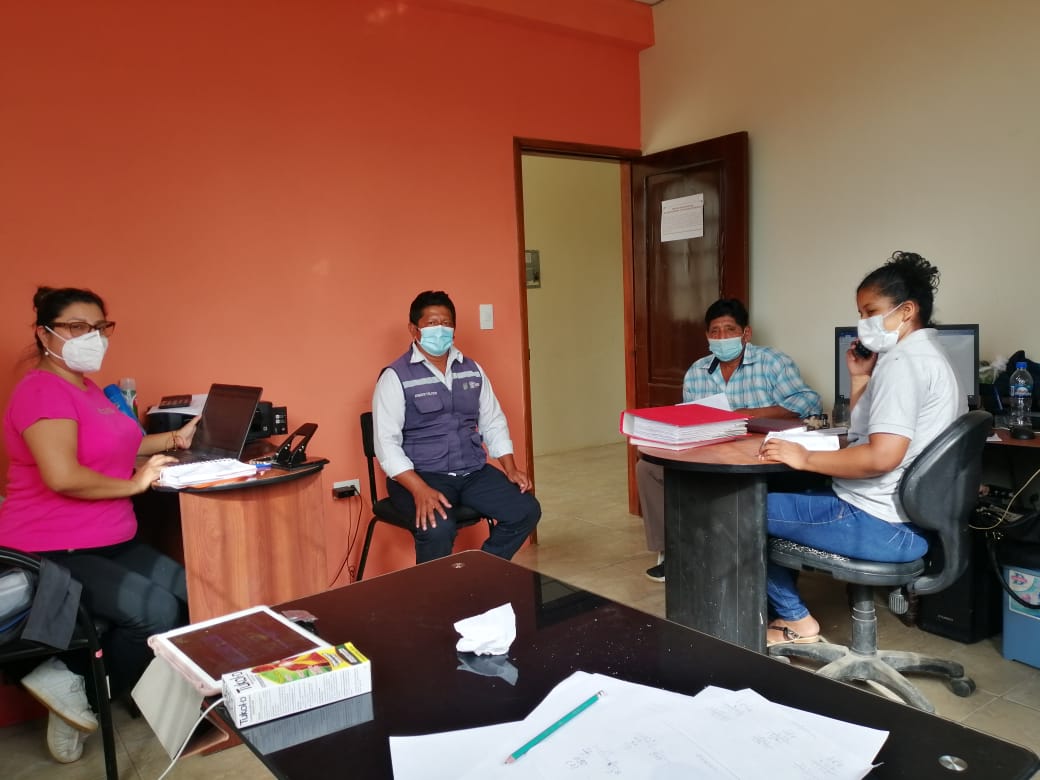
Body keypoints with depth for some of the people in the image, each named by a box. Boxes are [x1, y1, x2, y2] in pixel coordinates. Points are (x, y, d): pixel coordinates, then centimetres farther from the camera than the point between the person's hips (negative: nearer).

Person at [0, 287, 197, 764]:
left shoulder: (87, 387, 15)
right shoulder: (42, 390, -17)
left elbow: (112, 447, 28)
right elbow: (63, 476, -30)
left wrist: (176, 439, 16)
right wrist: (134, 485, -17)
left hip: (110, 544, 10)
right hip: (54, 554, -10)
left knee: (192, 595, -3)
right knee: (158, 611, -23)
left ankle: (75, 677, 7)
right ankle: (76, 686, 3)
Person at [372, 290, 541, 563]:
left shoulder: (472, 370, 11)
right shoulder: (395, 377, -6)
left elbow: (493, 423, 16)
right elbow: (387, 442, -13)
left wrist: (510, 468, 0)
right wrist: (420, 489, -27)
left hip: (474, 471, 6)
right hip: (421, 475, -5)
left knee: (526, 510, -13)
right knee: (438, 528, -34)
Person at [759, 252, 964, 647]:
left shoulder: (902, 361, -19)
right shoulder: (925, 356, 15)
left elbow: (881, 456, -30)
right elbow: (864, 433, 17)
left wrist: (805, 458, -20)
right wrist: (861, 378, 8)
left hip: (881, 525, -11)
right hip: (911, 515, 11)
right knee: (780, 495, 25)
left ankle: (795, 620, 13)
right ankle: (784, 610, 27)